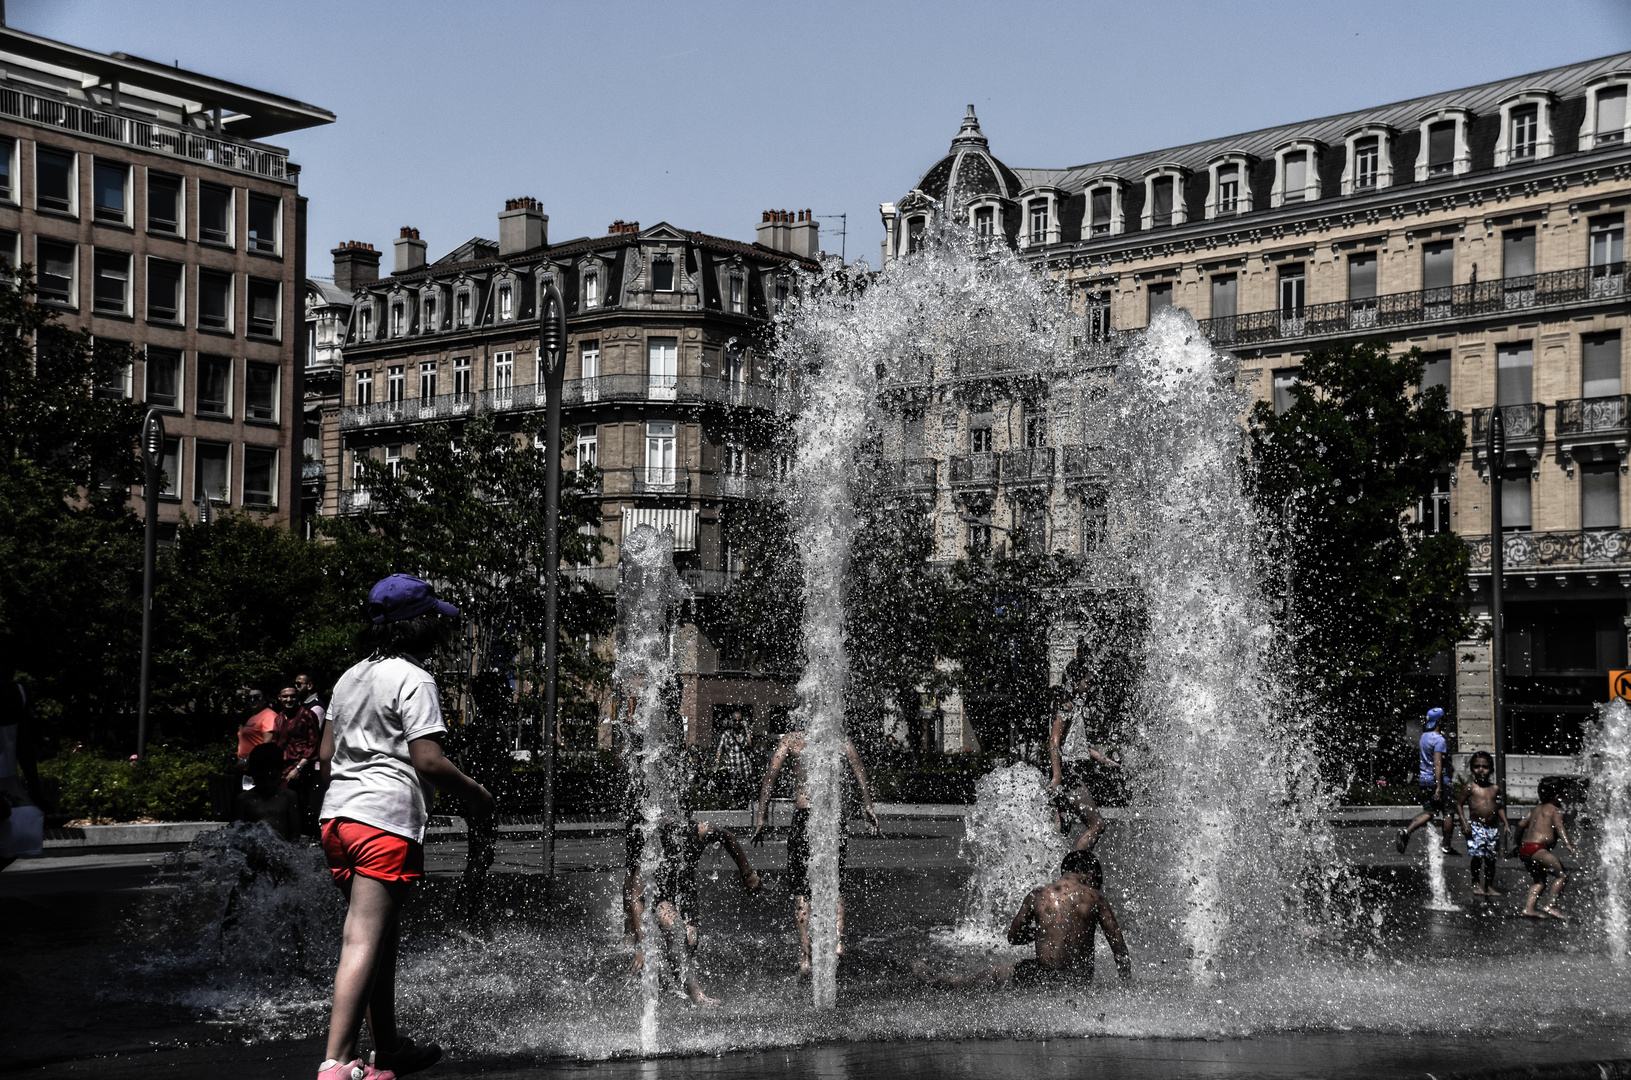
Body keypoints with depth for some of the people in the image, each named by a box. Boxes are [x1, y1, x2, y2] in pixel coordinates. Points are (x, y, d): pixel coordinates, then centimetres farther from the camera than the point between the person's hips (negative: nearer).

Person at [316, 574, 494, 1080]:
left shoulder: (351, 677, 18)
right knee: (364, 941, -11)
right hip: (385, 818, -9)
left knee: (381, 936, 18)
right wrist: (475, 795, 0)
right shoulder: (412, 679, -8)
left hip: (337, 815, 9)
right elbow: (428, 761, -14)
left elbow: (326, 754, 21)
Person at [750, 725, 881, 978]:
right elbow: (859, 768, -5)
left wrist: (760, 817, -2)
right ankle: (838, 937, -5)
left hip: (803, 816, -2)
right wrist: (868, 806, -11)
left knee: (801, 890, 5)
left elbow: (771, 774, -1)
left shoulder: (791, 740, 9)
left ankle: (805, 956, -4)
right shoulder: (840, 740, 12)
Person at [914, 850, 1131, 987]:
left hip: (1044, 975, 1)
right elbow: (1119, 946, -1)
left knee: (995, 973, 23)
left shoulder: (1036, 896, 3)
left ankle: (934, 981, 41)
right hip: (1082, 979, 0)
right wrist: (1126, 984, 9)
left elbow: (1013, 937, 13)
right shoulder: (1096, 898, 0)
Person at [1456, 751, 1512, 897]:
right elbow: (1459, 804, -1)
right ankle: (1476, 883, 0)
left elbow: (1499, 807, 18)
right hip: (1475, 826, -4)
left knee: (1490, 858, 7)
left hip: (1493, 828, 4)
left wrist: (1506, 823, 8)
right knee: (1477, 855, -13)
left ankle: (1489, 886, 16)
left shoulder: (1495, 788, 9)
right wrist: (1464, 822, -11)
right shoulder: (1470, 786, -2)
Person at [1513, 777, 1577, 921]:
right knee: (1562, 874, -4)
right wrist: (1568, 845, -27)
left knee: (1539, 880, 19)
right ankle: (1550, 906, -14)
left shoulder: (1536, 810, 21)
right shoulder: (1555, 810, 0)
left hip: (1524, 848, 8)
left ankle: (1529, 908, 7)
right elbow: (1559, 827, -16)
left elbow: (1521, 824, 17)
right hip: (1537, 848, -8)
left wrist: (1518, 843, 29)